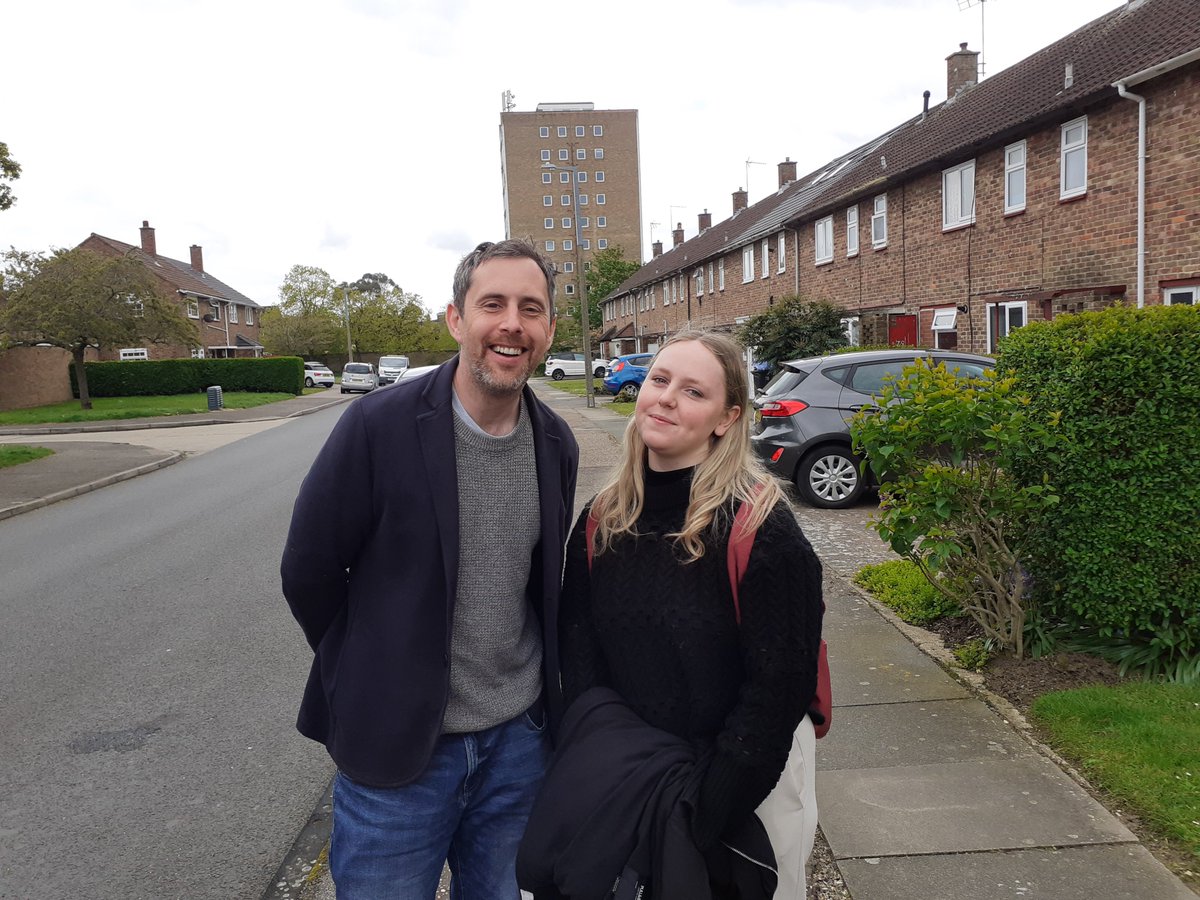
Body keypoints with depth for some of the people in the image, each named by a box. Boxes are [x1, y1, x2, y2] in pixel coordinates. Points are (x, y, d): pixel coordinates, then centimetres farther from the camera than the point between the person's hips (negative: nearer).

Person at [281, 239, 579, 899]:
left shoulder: (556, 444, -2)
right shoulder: (379, 425, -18)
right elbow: (307, 574, -9)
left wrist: (536, 684, 11)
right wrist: (372, 682, 1)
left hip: (519, 739, 4)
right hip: (395, 744, -4)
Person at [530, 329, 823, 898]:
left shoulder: (760, 527, -21)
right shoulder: (603, 519, -5)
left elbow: (779, 686, -19)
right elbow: (580, 657, 0)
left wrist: (705, 815, -20)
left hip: (750, 776, -4)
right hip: (629, 772, 5)